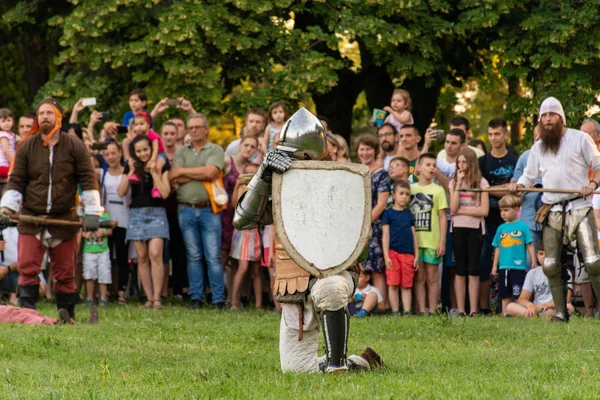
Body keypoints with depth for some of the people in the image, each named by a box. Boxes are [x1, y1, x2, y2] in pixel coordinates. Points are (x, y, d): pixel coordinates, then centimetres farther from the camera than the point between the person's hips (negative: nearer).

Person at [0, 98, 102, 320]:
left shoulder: (75, 146, 1)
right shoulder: (26, 147, 4)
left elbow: (88, 180, 1)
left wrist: (92, 212, -6)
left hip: (65, 218, 0)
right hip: (31, 217, 0)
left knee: (65, 273, 6)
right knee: (27, 269, -12)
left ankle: (67, 314, 16)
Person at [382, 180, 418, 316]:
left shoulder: (409, 214, 13)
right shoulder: (389, 213, 1)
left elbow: (414, 235, 15)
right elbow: (385, 235, -2)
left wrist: (416, 255, 10)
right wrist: (386, 256, -9)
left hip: (408, 254, 4)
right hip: (393, 252, -4)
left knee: (407, 286, 5)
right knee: (393, 285, -2)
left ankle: (407, 313, 6)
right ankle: (395, 313, 1)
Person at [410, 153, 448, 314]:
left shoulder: (438, 190, 3)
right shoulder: (411, 189, 9)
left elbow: (442, 217, 2)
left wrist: (442, 241, -5)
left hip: (432, 241, -2)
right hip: (414, 240, 2)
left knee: (432, 277, 1)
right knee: (418, 277, 3)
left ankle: (432, 311, 4)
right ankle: (421, 311, 6)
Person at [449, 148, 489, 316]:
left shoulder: (481, 183, -1)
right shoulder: (454, 183, 6)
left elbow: (484, 210, -9)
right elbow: (453, 209, -8)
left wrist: (461, 210, -9)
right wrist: (459, 184, -8)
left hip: (475, 228, -2)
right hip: (458, 228, 2)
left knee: (473, 271, -1)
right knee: (460, 271, 3)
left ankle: (473, 310, -1)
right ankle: (460, 310, 3)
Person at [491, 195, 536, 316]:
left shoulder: (523, 226, -2)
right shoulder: (501, 228, 11)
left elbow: (530, 245, 1)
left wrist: (534, 262, -1)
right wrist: (495, 266, 15)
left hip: (518, 266, -4)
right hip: (504, 268, 4)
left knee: (518, 294, -7)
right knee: (505, 295, 8)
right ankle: (505, 314, 13)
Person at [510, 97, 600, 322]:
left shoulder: (580, 139, 3)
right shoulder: (538, 147, 17)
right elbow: (529, 174, 23)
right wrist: (518, 185, 1)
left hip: (579, 208, -5)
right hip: (552, 212, 5)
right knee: (550, 265, -1)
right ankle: (561, 313, 5)